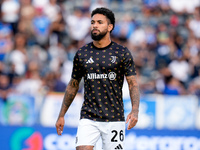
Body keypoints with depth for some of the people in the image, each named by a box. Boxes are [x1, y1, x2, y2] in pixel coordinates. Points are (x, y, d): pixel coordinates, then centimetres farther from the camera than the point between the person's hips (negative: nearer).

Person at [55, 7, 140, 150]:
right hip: (88, 118, 1)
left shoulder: (122, 53, 1)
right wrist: (61, 115, 15)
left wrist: (135, 111, -18)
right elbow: (73, 85, 16)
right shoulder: (82, 54, 7)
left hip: (114, 119, -1)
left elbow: (133, 83, -2)